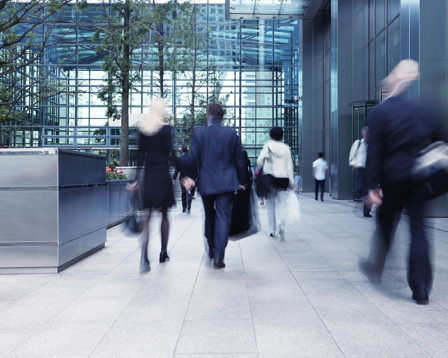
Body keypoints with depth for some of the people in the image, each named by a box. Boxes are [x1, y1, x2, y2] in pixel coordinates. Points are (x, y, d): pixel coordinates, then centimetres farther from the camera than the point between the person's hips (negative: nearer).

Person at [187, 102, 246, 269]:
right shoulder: (232, 134, -1)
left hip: (206, 184, 1)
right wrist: (242, 180, 14)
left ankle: (211, 249, 32)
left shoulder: (199, 135, -5)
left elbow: (192, 160, -6)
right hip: (226, 184, 0)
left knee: (210, 217, 19)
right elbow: (239, 160, 3)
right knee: (223, 218, -1)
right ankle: (219, 256, -8)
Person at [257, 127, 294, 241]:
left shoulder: (267, 146, -4)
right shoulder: (286, 148, 2)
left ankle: (272, 230, 12)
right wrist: (291, 182, 6)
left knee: (270, 204, 10)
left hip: (270, 178, -1)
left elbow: (259, 161, -7)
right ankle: (281, 224, -22)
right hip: (282, 179, 2)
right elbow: (289, 166, 3)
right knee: (281, 204, 4)